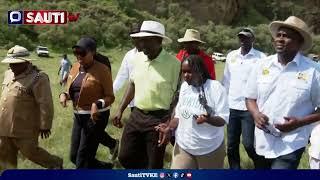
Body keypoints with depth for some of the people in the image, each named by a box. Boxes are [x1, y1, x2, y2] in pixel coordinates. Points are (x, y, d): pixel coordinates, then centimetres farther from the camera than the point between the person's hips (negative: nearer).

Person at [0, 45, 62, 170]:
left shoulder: (38, 78, -18)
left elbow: (45, 104, -18)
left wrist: (45, 126, -16)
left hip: (25, 127, -8)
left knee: (30, 152, 4)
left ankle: (55, 164, 27)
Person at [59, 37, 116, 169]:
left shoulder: (102, 70, -15)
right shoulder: (75, 67, 5)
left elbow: (110, 97, -12)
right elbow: (71, 92, 14)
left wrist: (98, 104, -32)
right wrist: (64, 95, -9)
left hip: (95, 116, -8)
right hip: (78, 116, 8)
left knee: (82, 160, -2)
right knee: (74, 156, 16)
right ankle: (106, 167, 37)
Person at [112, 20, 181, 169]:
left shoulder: (173, 63, -15)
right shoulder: (138, 58, 3)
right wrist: (120, 110, 14)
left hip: (159, 119, -6)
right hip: (136, 115, 6)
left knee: (154, 164, 7)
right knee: (125, 157, 13)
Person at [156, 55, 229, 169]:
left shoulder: (215, 87, -16)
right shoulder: (184, 86, 3)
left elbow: (223, 119, -17)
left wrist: (208, 119, -37)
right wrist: (169, 128, -6)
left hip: (210, 149, -4)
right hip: (183, 146, 4)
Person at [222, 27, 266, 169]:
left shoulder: (261, 58, -5)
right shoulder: (231, 56, 8)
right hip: (232, 106, 5)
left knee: (248, 144, -6)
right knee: (231, 145, 11)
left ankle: (261, 166, 21)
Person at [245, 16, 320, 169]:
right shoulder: (262, 66, 0)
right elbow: (250, 98, 9)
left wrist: (300, 122, -19)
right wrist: (256, 114, -11)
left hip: (291, 145, -4)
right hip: (263, 142, 4)